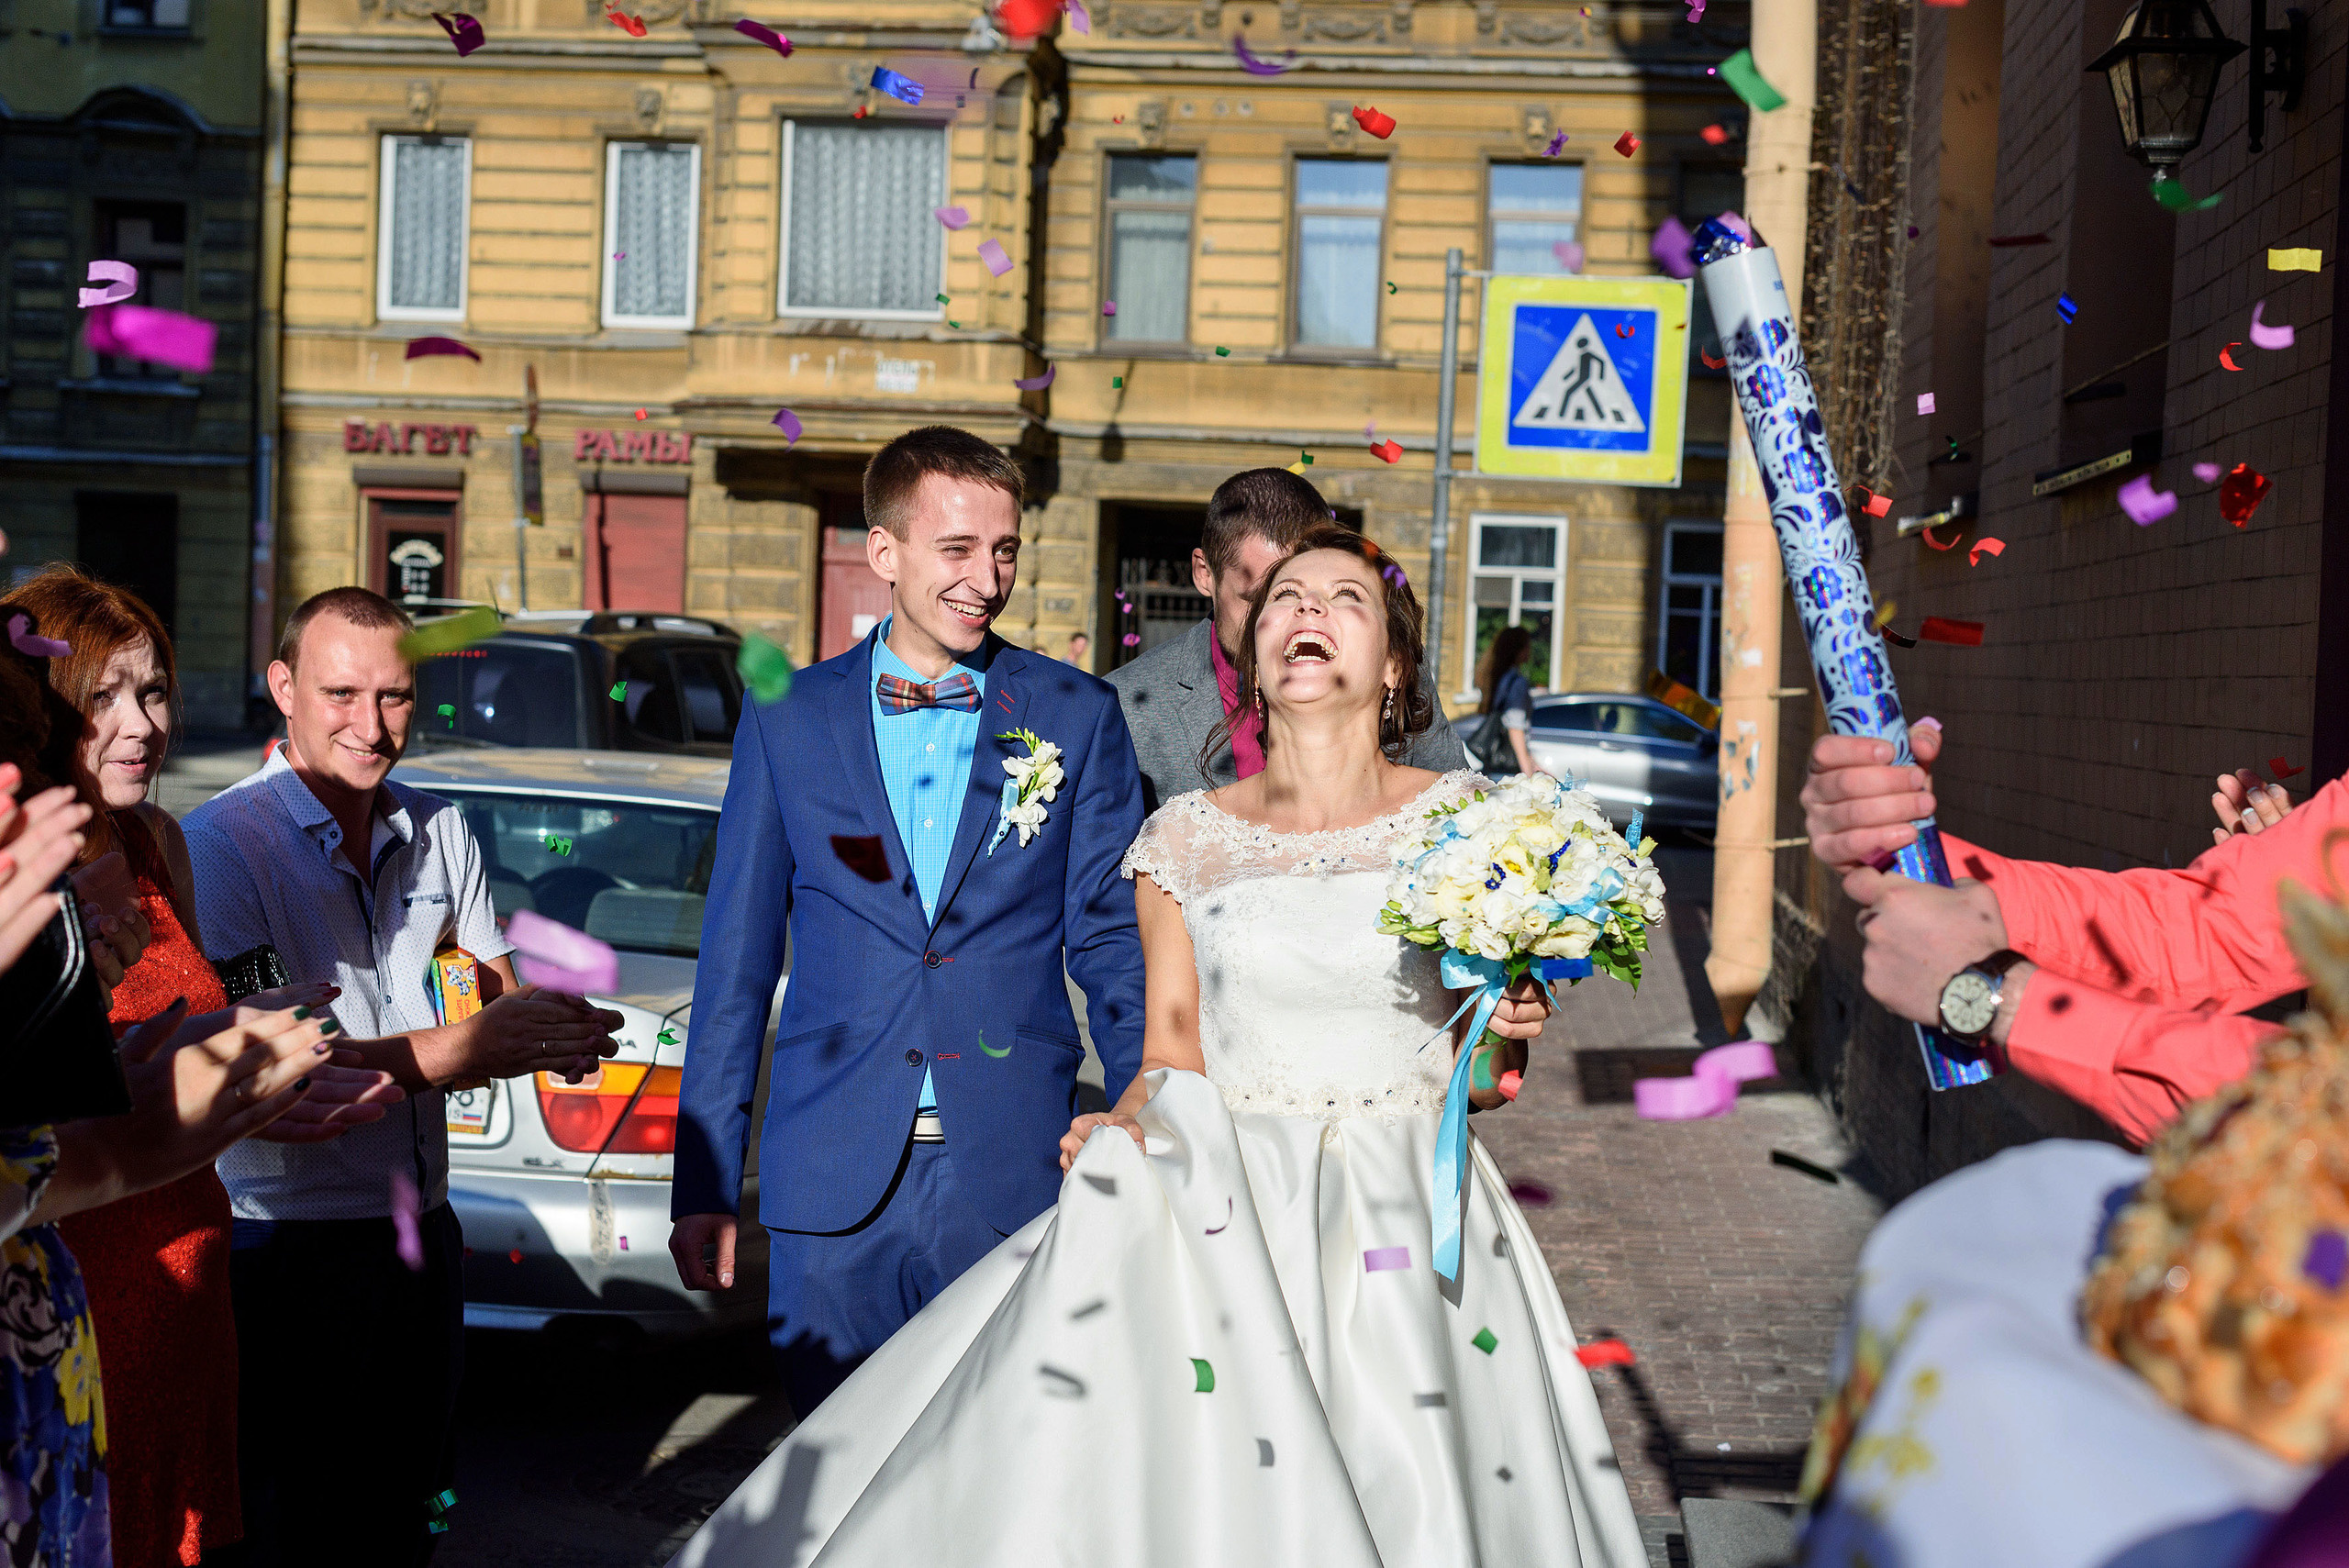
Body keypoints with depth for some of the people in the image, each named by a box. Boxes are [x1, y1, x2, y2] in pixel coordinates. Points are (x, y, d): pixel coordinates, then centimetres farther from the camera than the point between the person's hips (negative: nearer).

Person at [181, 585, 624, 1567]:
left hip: (422, 1240, 6)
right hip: (288, 1255, -6)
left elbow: (498, 1005, 12)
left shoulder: (439, 832, 9)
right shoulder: (222, 843, -11)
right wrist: (466, 1046, -24)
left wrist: (547, 1032, -13)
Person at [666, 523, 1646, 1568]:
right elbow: (1174, 1044, 11)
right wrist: (1125, 1126, -8)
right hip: (1226, 1209, 0)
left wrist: (1508, 1032, -12)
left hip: (1412, 1233, 0)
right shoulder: (1187, 837, 5)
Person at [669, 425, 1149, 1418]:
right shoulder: (787, 721, 5)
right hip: (831, 1185, 1)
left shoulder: (1078, 718, 4)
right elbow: (735, 965, 7)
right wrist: (704, 1186, 4)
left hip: (1016, 1184, 0)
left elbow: (1113, 942, 5)